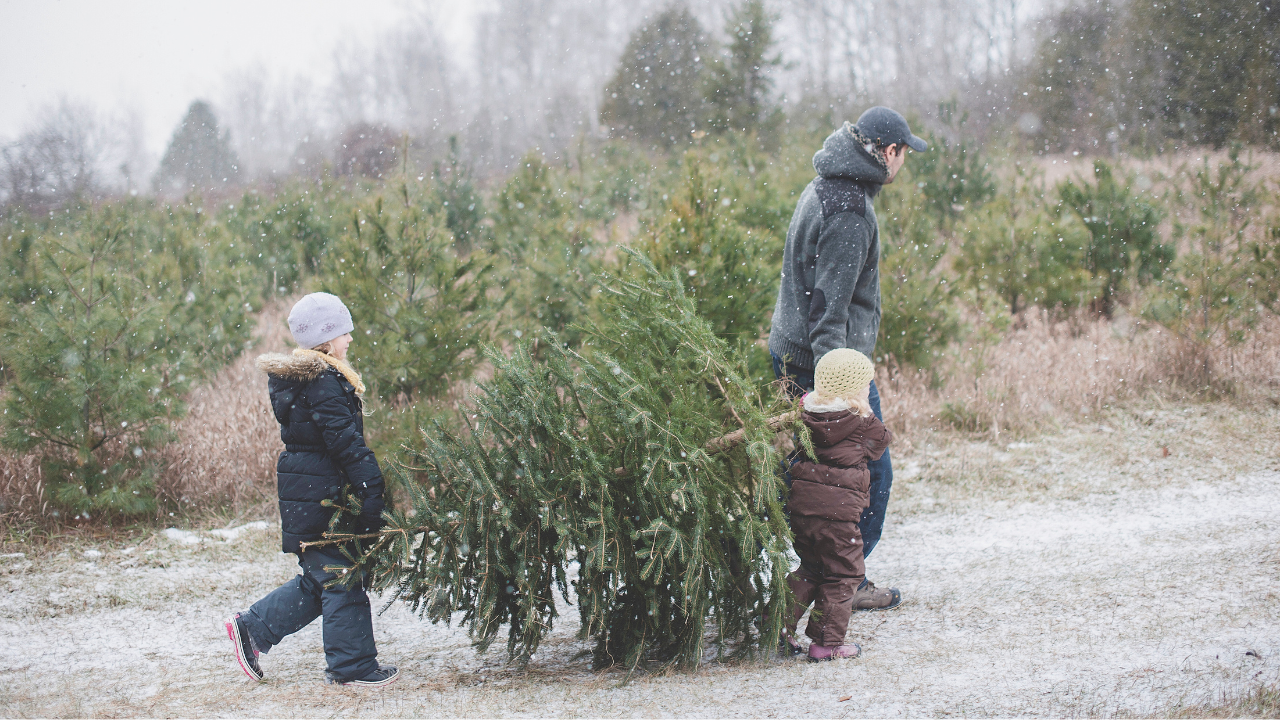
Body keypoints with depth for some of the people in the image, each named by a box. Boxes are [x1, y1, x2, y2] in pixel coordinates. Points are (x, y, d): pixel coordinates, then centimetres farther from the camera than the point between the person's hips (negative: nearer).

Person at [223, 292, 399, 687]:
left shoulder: (298, 376, 14)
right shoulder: (322, 382, -17)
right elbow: (345, 440, -22)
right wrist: (371, 491, -23)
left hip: (302, 491, 10)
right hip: (320, 494, -10)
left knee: (320, 577, 17)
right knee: (342, 578, -2)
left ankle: (251, 627, 19)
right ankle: (352, 665, 5)